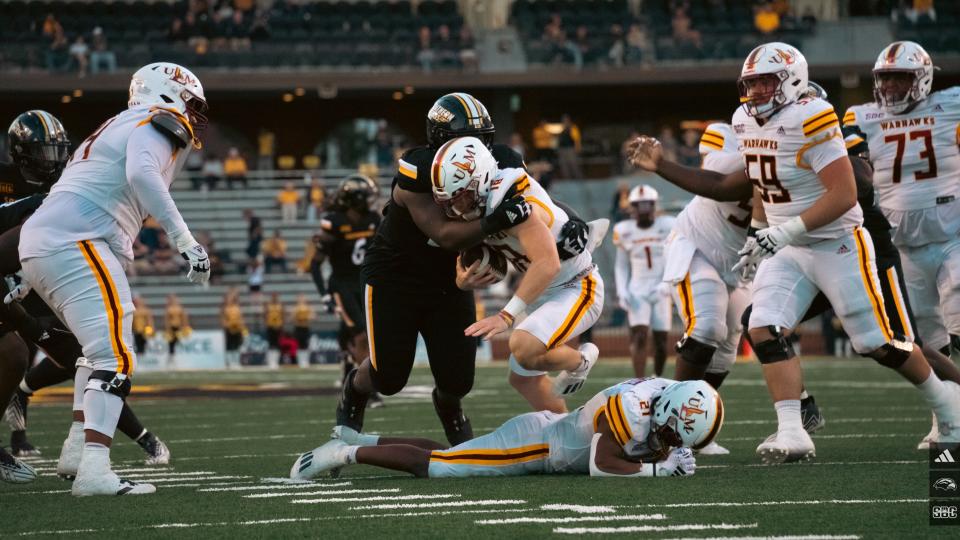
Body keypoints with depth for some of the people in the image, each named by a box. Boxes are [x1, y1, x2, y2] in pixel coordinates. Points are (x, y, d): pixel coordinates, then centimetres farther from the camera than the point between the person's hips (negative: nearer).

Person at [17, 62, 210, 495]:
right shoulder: (155, 127, 1)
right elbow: (141, 174, -20)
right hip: (75, 245, -10)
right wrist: (186, 241, -23)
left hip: (39, 247, 10)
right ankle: (94, 471, -28)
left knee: (102, 349, 24)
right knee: (115, 357, -16)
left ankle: (78, 451, 18)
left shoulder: (116, 131, 30)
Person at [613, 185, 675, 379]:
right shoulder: (625, 231, 1)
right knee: (639, 336, -15)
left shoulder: (668, 227, -6)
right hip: (637, 291, 0)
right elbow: (621, 266, 11)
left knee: (661, 341, 3)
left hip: (660, 291, 0)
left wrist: (666, 285, -17)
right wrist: (622, 291, -2)